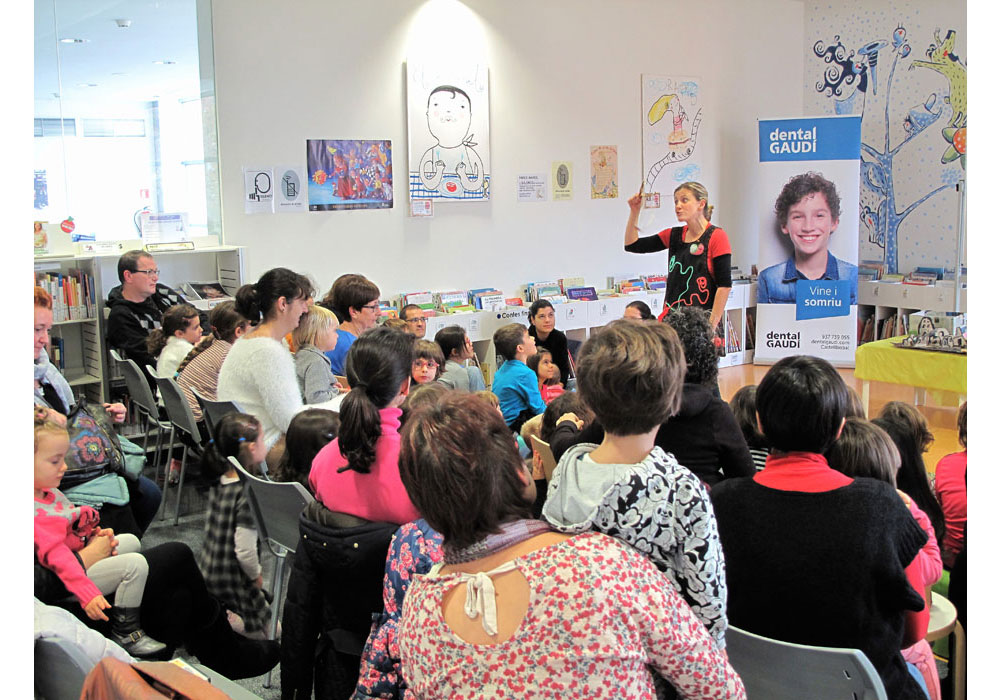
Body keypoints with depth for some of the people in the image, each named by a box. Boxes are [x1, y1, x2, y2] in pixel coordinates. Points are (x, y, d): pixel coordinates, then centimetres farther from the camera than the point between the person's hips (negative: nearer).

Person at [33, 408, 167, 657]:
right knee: (136, 564, -20)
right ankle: (126, 634, -8)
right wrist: (87, 594, -40)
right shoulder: (35, 512, -31)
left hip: (82, 549, 11)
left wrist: (96, 534, 1)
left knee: (131, 541, 23)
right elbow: (57, 555, -36)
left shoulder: (49, 492, 4)